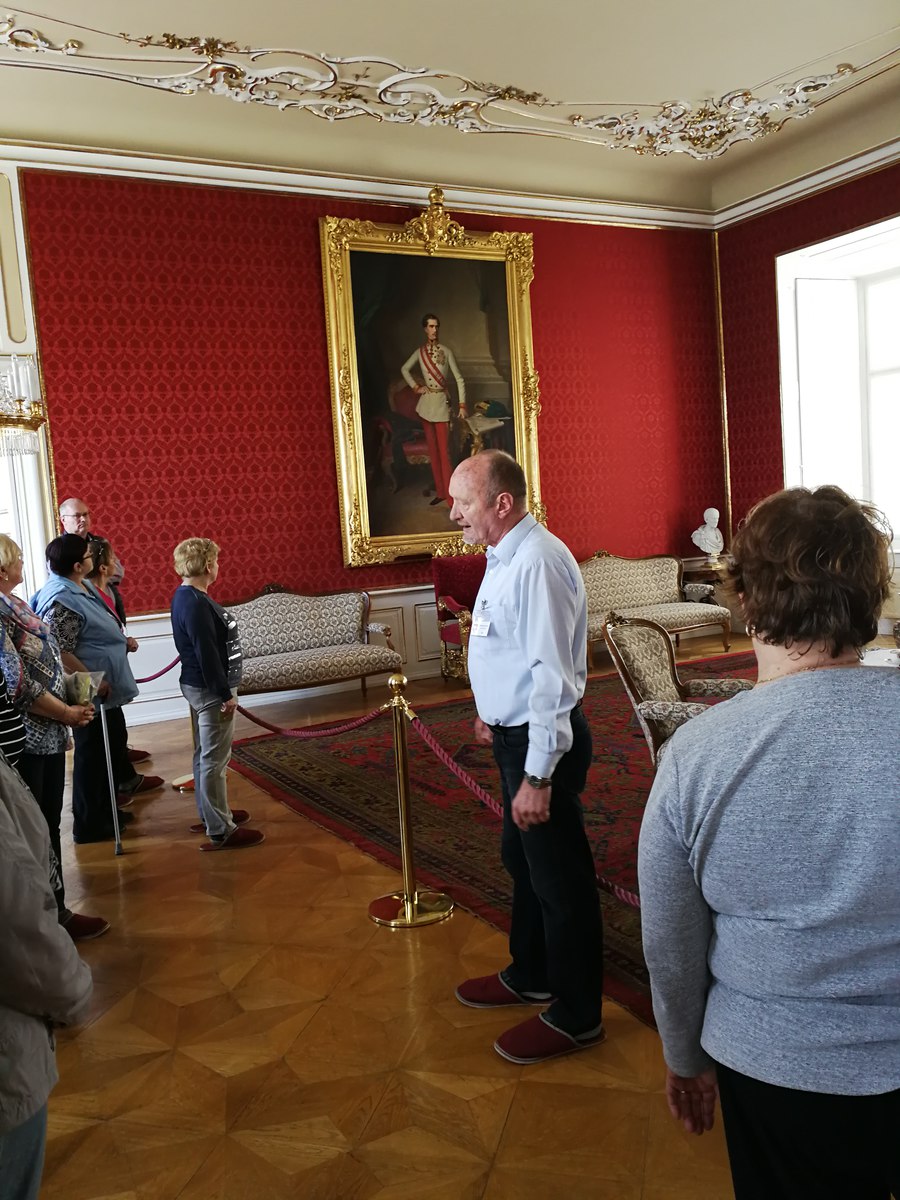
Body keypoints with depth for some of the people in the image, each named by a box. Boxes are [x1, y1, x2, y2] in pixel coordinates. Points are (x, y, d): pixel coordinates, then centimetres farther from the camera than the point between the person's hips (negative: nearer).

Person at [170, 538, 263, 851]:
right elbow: (207, 655, -24)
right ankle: (220, 831, 4)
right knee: (214, 759, -3)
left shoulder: (186, 596, 9)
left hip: (200, 687, 11)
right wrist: (225, 694, -19)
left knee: (206, 755, 20)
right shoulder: (196, 605, -23)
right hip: (209, 690, -11)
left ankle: (209, 813, 33)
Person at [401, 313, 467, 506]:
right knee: (432, 448, 7)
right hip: (426, 403, 3)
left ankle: (449, 492, -5)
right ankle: (440, 491, 14)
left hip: (442, 402, -3)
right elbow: (404, 369, 21)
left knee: (444, 449, -8)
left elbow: (459, 378, -3)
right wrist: (415, 387, 7)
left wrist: (462, 405, -9)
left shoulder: (446, 351, -2)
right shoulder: (419, 352, 6)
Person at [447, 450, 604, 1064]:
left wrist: (538, 775, -28)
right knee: (523, 859, 24)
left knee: (558, 877, 5)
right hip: (515, 732, 11)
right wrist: (493, 714, 27)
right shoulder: (504, 557, 7)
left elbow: (552, 674, -28)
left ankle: (575, 1015, 24)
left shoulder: (537, 562, -25)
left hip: (541, 741, -10)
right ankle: (530, 975, 45)